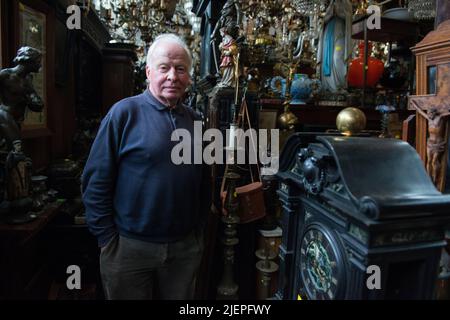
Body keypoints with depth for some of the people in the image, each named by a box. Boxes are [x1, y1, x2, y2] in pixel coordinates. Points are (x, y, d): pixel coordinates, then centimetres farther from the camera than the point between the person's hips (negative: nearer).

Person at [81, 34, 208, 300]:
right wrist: (109, 240, -9)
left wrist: (199, 232, 9)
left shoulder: (195, 120, 5)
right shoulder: (124, 112, -9)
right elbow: (96, 182, -10)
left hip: (186, 248, 4)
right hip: (130, 247, -4)